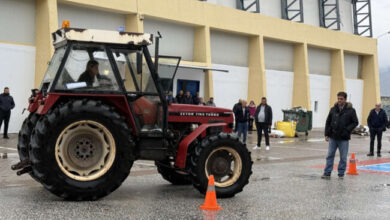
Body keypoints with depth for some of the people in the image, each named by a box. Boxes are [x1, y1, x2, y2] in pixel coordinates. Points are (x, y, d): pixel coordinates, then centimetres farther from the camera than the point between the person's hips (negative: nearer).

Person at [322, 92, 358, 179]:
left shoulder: (350, 110, -3)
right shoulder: (333, 109, 5)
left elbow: (355, 122, -1)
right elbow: (328, 122, 11)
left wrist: (347, 130, -13)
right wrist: (327, 134, 5)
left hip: (344, 138, -3)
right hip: (333, 137, 3)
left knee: (343, 158, 5)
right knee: (330, 156, 4)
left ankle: (341, 174, 16)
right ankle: (327, 173, 9)